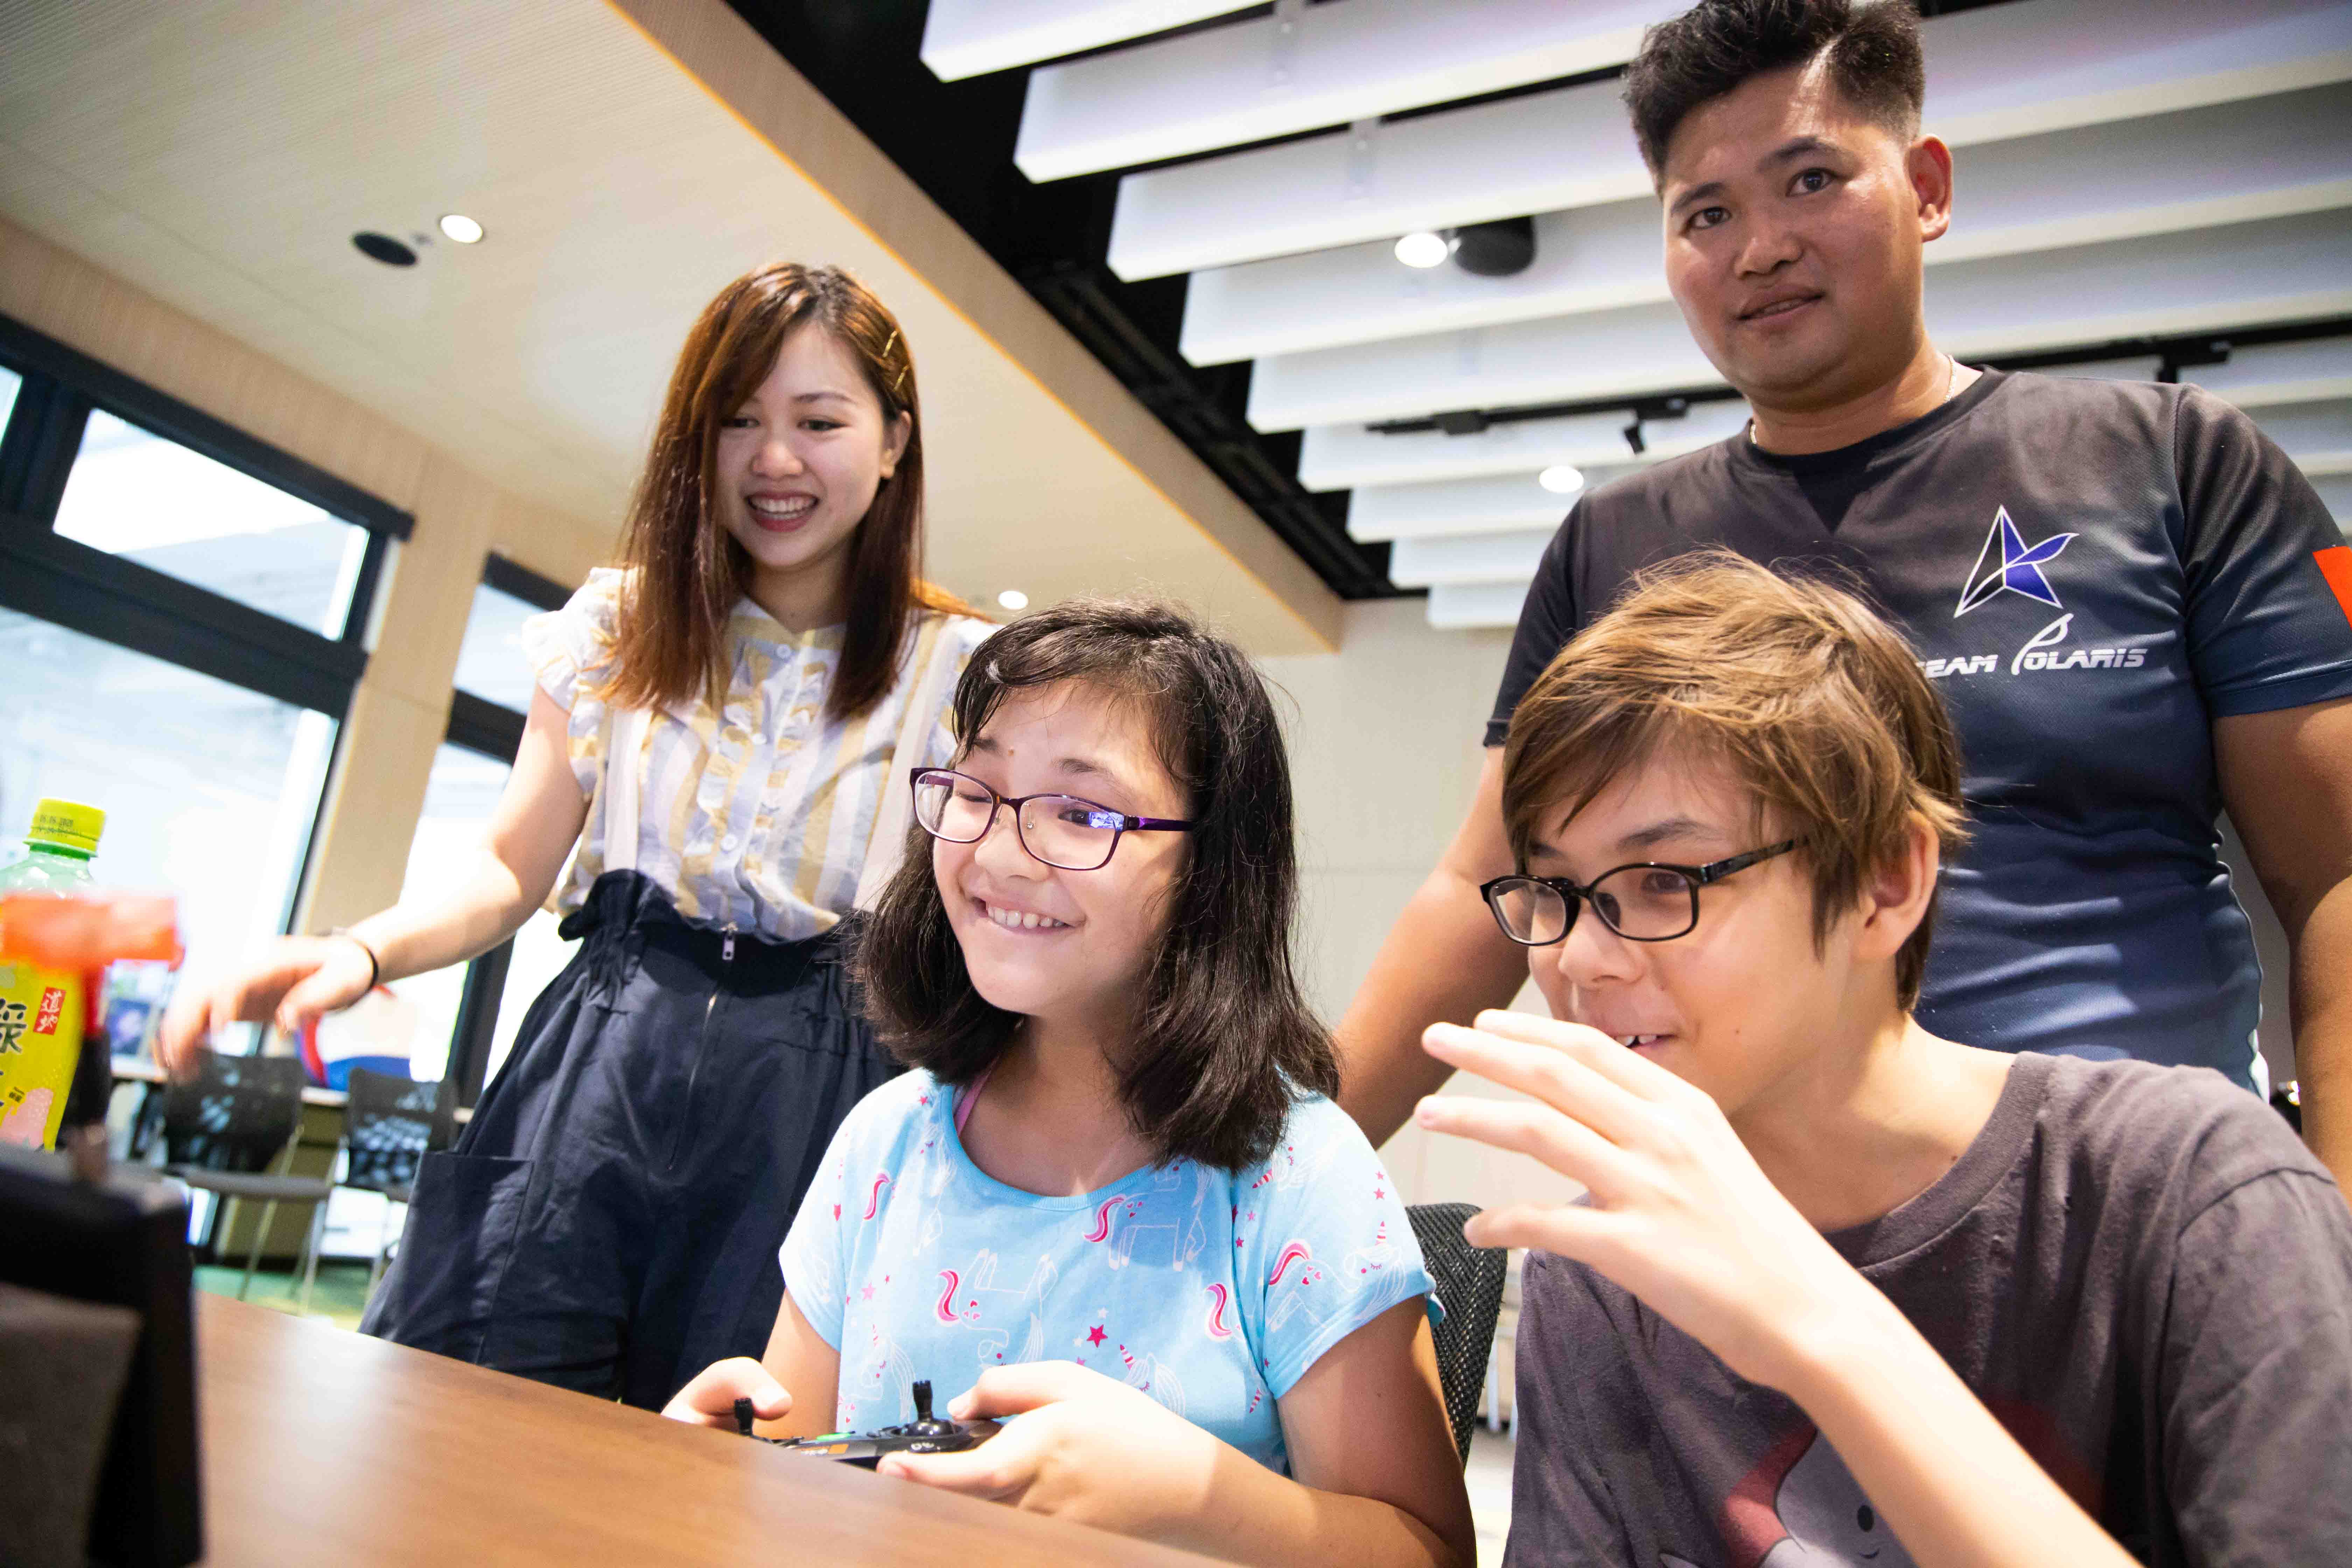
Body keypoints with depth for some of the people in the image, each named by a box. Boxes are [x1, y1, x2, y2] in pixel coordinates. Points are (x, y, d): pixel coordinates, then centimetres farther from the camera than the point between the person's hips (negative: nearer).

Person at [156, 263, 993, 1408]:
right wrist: (365, 952, -7)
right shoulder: (621, 627, 10)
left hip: (806, 1105, -1)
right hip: (596, 1066, 2)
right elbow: (509, 872, 8)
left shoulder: (956, 670, 3)